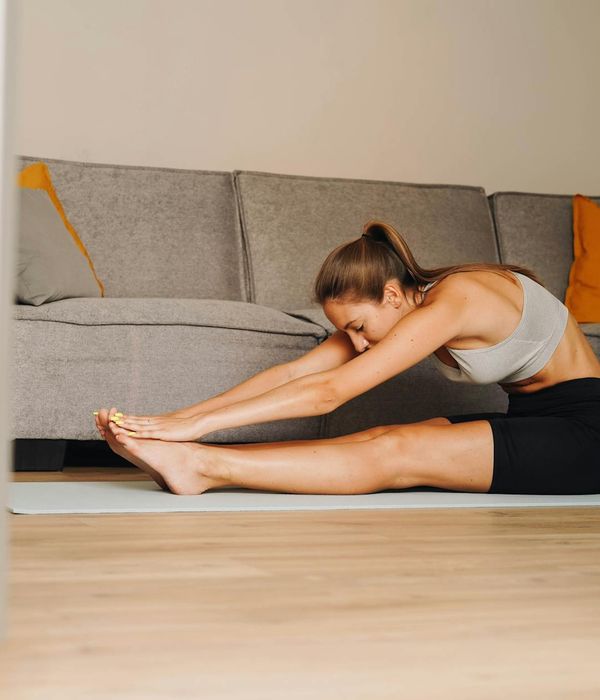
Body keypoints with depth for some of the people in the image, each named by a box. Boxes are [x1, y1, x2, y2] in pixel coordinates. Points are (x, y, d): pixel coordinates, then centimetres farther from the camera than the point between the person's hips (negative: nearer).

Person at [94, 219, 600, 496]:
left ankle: (200, 465, -32)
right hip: (530, 421, 7)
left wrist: (200, 423, -34)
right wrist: (178, 418, -16)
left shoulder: (449, 302, -26)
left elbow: (329, 392, -32)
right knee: (379, 441, -16)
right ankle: (183, 457, -23)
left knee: (391, 454, -26)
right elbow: (293, 372, -7)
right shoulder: (394, 309, -1)